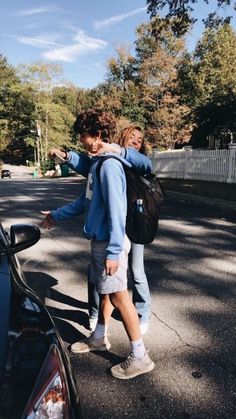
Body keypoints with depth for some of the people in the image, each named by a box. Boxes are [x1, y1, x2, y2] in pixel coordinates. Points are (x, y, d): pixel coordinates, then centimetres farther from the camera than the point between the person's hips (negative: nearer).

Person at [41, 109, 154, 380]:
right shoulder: (97, 162, 8)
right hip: (99, 239, 9)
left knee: (118, 296, 0)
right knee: (104, 291, 21)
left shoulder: (109, 165, -21)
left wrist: (113, 251, -24)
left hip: (109, 242, -9)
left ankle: (140, 357, 15)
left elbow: (116, 210, -24)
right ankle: (99, 339, 40)